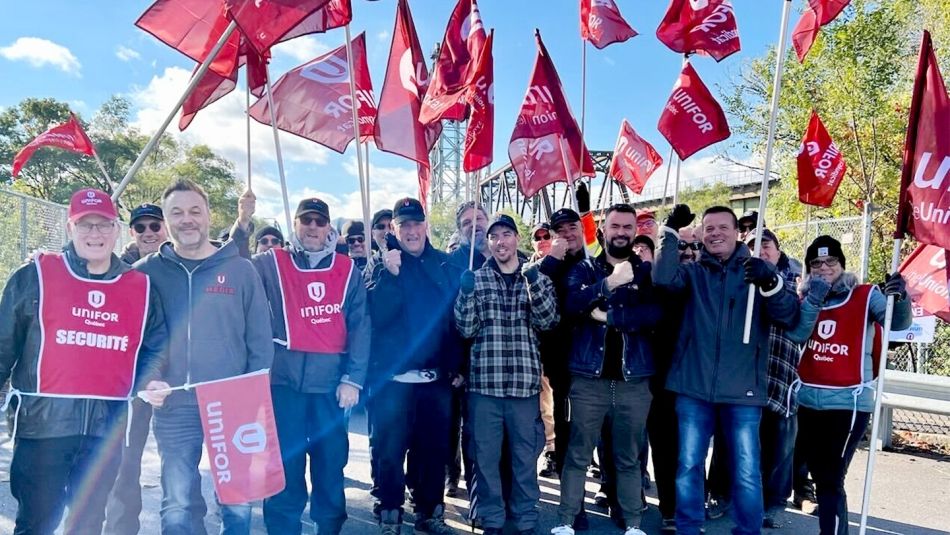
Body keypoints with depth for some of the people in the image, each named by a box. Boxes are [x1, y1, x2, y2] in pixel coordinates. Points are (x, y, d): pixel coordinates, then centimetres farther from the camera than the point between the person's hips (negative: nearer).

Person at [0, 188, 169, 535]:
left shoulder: (141, 288, 7)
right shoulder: (34, 276, 0)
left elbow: (155, 349, 13)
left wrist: (150, 383, -4)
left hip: (107, 426, 3)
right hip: (43, 421, -2)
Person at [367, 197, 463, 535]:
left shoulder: (445, 265, 7)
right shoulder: (382, 265, 0)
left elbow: (458, 318, 8)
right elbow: (375, 317, -13)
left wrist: (457, 365, 3)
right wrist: (391, 275, -23)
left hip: (436, 376, 3)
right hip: (393, 377, -2)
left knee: (435, 449, 10)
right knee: (390, 450, 4)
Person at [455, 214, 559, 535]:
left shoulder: (536, 278, 7)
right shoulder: (475, 279, 6)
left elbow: (547, 321, -6)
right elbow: (466, 330, 0)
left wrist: (533, 280, -17)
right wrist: (466, 292, -15)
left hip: (524, 382, 0)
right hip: (484, 383, 0)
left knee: (525, 456, 9)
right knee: (486, 457, 8)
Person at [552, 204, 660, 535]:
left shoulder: (647, 271, 9)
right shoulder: (585, 269, 8)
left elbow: (655, 314, -8)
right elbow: (571, 303, -12)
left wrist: (608, 315, -14)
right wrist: (609, 283, -24)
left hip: (634, 379, 1)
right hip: (589, 377, -1)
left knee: (629, 457, 11)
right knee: (578, 454, 4)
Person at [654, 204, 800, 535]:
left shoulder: (760, 271, 6)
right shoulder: (693, 272, 7)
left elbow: (788, 318, -5)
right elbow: (663, 279, -13)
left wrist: (770, 283, -23)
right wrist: (672, 231, -16)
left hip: (742, 389, -1)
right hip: (694, 386, 1)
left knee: (747, 473, 4)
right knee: (688, 466, 9)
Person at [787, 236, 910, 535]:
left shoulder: (865, 296, -2)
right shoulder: (807, 299, 8)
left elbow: (898, 323, -14)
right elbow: (795, 335, -8)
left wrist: (900, 298, -34)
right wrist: (814, 301, -20)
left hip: (849, 402, -5)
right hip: (809, 401, 5)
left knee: (831, 480, -8)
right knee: (820, 477, 16)